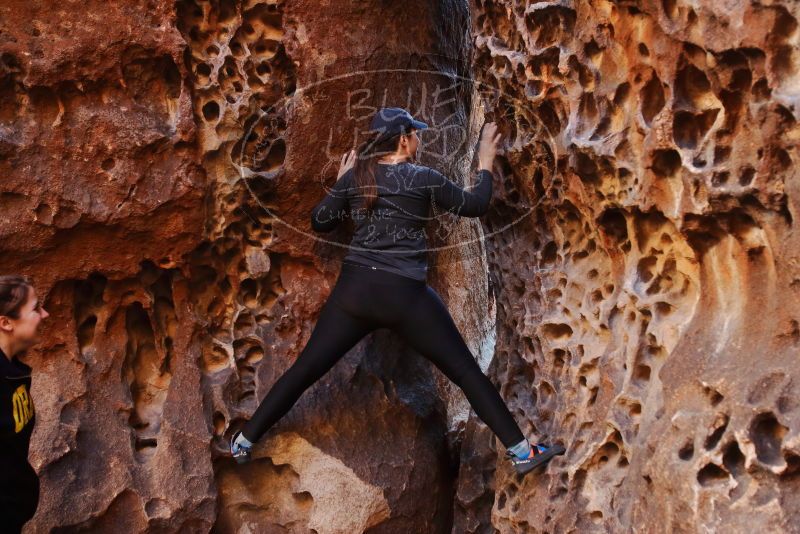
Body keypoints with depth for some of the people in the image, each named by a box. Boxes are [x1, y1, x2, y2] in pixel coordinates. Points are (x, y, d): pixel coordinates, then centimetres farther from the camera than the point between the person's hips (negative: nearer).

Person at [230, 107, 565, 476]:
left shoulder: (353, 177, 4)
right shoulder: (423, 178, -4)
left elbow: (319, 222, 13)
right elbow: (475, 206, 7)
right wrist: (485, 163, 21)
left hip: (355, 290, 3)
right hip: (406, 296, -3)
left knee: (304, 370, 12)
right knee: (467, 372, 5)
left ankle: (244, 442, 18)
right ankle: (521, 452, 7)